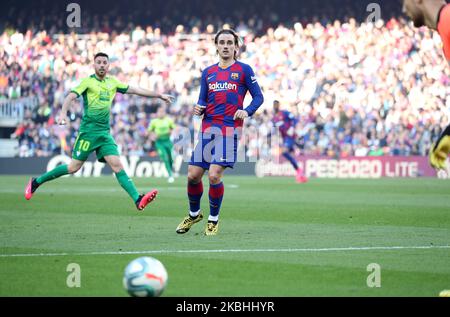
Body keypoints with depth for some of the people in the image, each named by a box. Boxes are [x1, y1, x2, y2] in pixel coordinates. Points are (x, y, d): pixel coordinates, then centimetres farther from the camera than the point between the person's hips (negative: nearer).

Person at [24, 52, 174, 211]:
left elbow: (134, 90, 21)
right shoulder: (88, 81, -3)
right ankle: (36, 182, 13)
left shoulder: (112, 82, 13)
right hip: (88, 131, -5)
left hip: (105, 133, 5)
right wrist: (63, 113, -34)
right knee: (74, 167, -4)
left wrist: (159, 95, 23)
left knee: (117, 165, -9)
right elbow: (71, 96, -15)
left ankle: (138, 200, -21)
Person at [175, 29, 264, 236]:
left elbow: (258, 97, 4)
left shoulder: (243, 70, 6)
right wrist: (198, 109, -5)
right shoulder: (208, 72, 17)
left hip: (229, 128, -4)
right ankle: (194, 214, 25)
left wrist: (247, 111, -14)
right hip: (207, 128, 4)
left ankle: (213, 219, 4)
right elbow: (203, 101, 18)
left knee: (214, 175, -14)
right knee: (193, 175, 0)